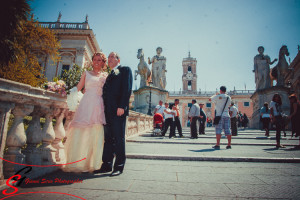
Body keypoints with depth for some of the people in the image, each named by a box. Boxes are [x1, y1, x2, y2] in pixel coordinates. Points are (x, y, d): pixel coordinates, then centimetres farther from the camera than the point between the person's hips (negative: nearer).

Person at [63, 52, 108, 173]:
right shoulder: (86, 74, 17)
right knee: (80, 132, -7)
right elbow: (78, 88, 12)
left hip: (99, 106, 1)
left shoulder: (105, 76, 18)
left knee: (96, 134, -2)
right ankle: (77, 163, 1)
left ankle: (92, 164, 5)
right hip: (86, 104, 0)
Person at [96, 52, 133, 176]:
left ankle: (119, 166, 5)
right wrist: (104, 109, 11)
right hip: (108, 110, 7)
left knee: (119, 139, -3)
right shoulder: (110, 75, 27)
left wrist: (122, 106, -18)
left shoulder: (125, 70, 6)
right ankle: (107, 165, 16)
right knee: (108, 138, 9)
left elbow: (127, 89, -8)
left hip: (118, 110, -7)